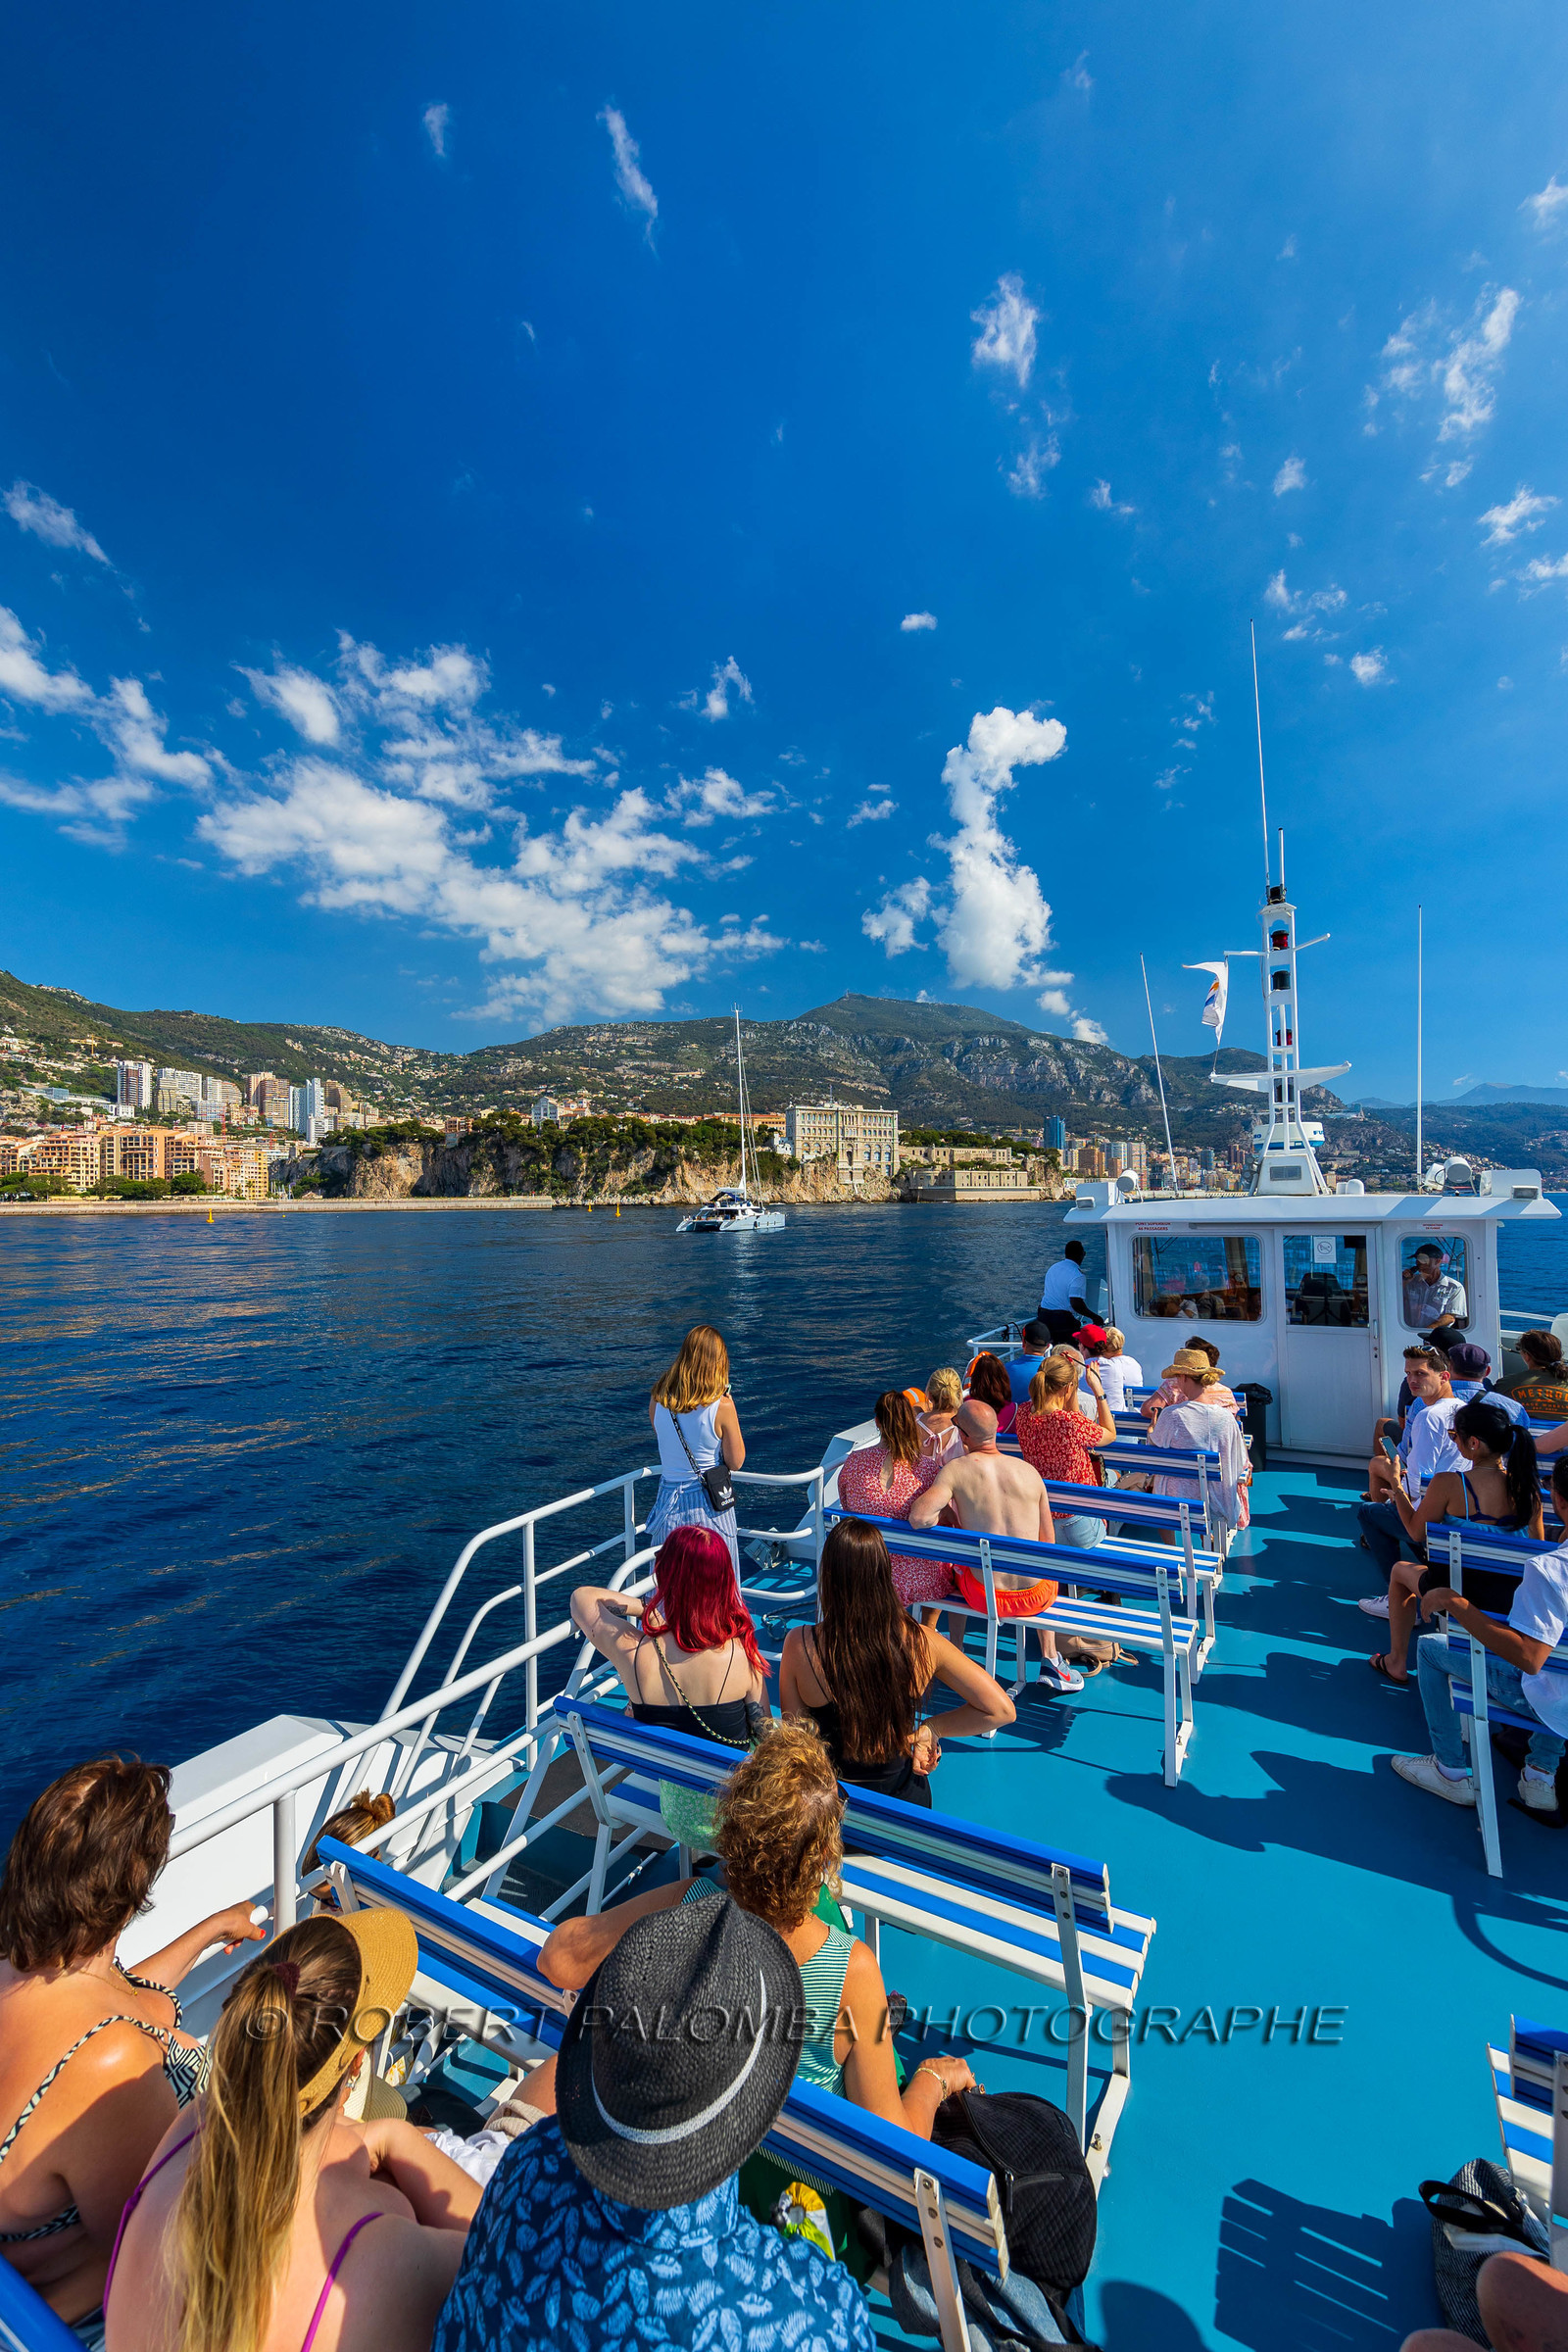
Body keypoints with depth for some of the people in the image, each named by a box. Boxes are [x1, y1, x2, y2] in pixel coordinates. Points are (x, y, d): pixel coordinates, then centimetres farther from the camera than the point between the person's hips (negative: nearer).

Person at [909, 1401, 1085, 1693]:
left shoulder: (955, 1471, -14)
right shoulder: (1030, 1471, -4)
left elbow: (919, 1518, -28)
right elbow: (1048, 1542, 3)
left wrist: (947, 1509, -5)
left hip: (985, 1597, -2)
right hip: (1036, 1597, 2)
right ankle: (1049, 1660, 35)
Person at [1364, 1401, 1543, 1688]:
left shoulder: (1448, 1483, -22)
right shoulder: (1527, 1483, -9)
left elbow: (1416, 1533, -6)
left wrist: (1396, 1486, 7)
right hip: (1519, 1597, 5)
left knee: (1401, 1570, 27)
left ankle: (1396, 1664, 39)